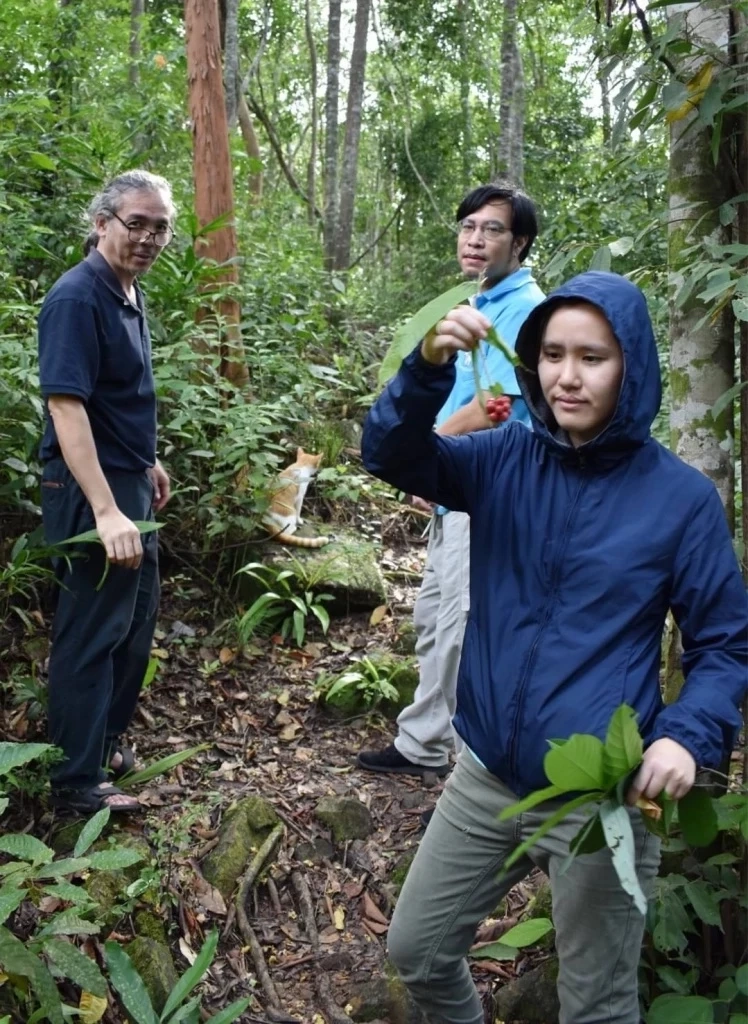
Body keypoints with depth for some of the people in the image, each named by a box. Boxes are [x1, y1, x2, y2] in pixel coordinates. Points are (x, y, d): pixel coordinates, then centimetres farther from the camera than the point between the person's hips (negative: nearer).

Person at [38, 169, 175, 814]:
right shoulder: (77, 297, -19)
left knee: (135, 622, 19)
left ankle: (106, 740, 36)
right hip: (90, 493, -10)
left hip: (129, 484, 10)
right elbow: (65, 406, -27)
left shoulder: (130, 294, 9)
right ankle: (78, 780, 15)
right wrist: (105, 510, -33)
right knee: (92, 633, 0)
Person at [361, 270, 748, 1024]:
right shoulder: (504, 460, -1)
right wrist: (429, 366, -30)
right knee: (415, 949, 19)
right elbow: (390, 455, -13)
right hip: (485, 778, 4)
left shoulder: (680, 496, -9)